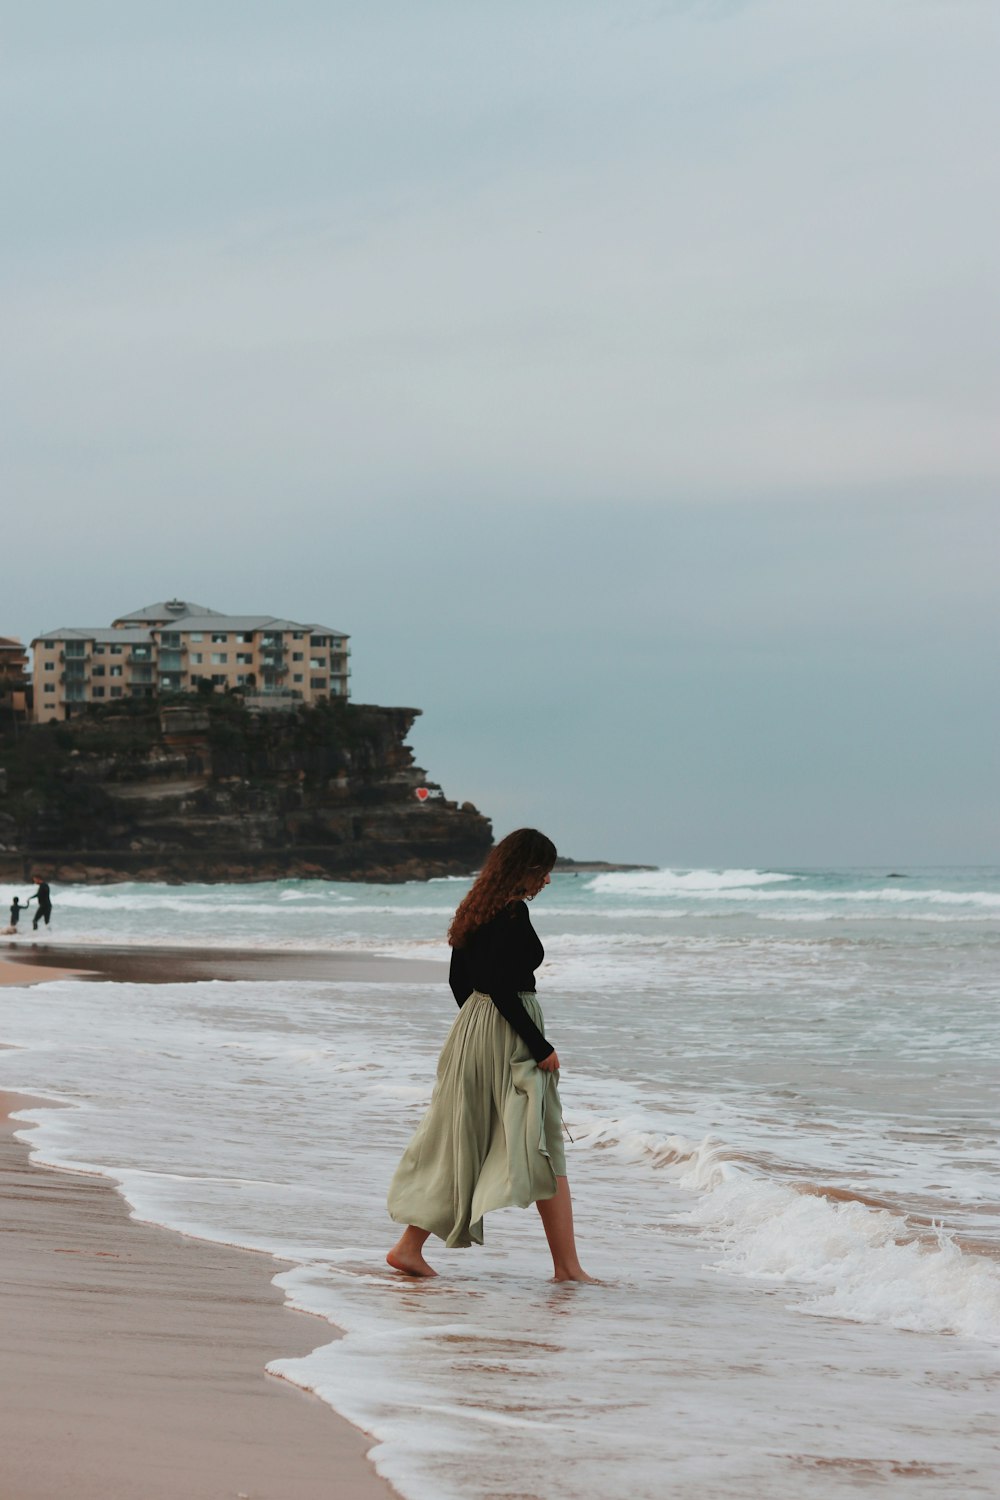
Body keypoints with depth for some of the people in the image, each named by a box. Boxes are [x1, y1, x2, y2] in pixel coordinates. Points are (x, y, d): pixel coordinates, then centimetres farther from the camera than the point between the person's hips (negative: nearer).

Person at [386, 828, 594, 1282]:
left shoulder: (477, 909, 11)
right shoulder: (513, 913, -17)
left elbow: (459, 980, 17)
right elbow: (501, 988, -22)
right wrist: (542, 1048, -17)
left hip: (471, 1027, 9)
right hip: (509, 1037, -9)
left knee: (455, 1143, 13)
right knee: (544, 1150, -2)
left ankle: (409, 1246, 13)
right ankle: (567, 1265, 1)